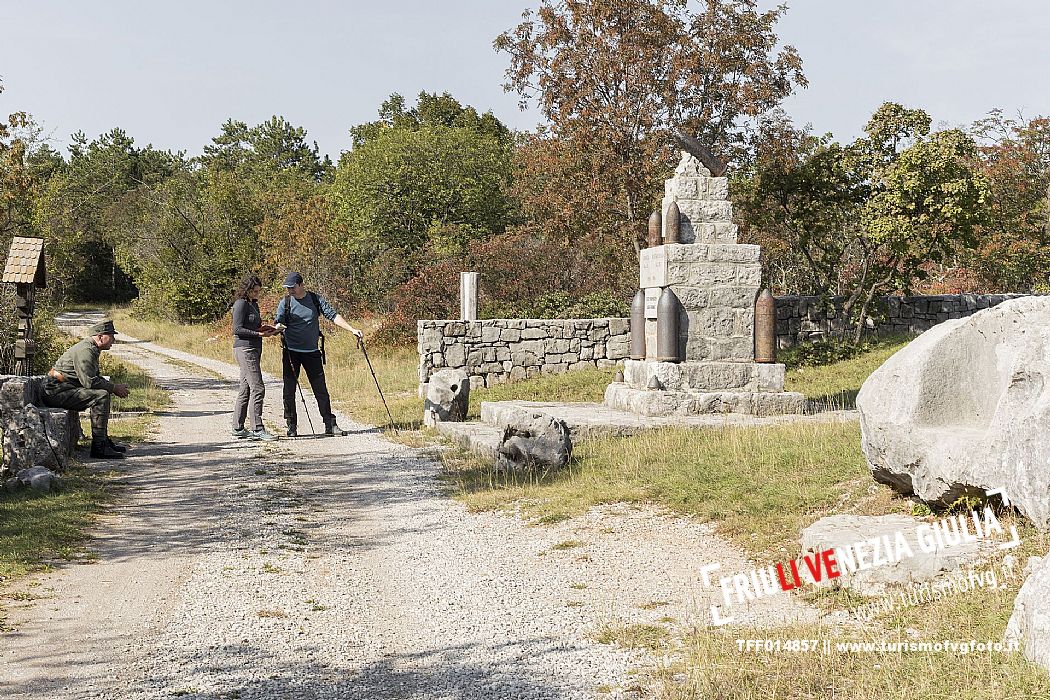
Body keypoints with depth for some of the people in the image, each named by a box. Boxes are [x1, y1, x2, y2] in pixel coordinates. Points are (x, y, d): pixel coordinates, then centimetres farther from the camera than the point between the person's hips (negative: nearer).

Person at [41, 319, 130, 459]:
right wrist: (114, 388, -15)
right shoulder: (85, 351, -18)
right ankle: (98, 447, -23)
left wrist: (115, 387, 5)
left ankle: (105, 441, 18)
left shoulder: (92, 349, 16)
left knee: (105, 394, 16)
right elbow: (89, 381, -26)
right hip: (57, 392, -11)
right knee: (101, 396, -23)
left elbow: (95, 377, 21)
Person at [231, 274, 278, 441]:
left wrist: (264, 327, 5)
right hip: (245, 348, -10)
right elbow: (237, 329, -16)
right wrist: (259, 334, -20)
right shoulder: (241, 304, -10)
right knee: (257, 389, -13)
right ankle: (257, 429, -13)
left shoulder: (253, 304, 19)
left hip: (253, 349, 10)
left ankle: (238, 428, 14)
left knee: (245, 390, 10)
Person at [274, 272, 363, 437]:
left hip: (312, 352, 1)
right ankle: (292, 426, 10)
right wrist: (277, 327, -32)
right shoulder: (285, 302, 0)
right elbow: (278, 323, -7)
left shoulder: (316, 299, 3)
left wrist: (352, 329, -12)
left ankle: (330, 425, 9)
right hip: (291, 352, -1)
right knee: (289, 390, 0)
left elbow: (333, 315, -1)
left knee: (321, 390, 3)